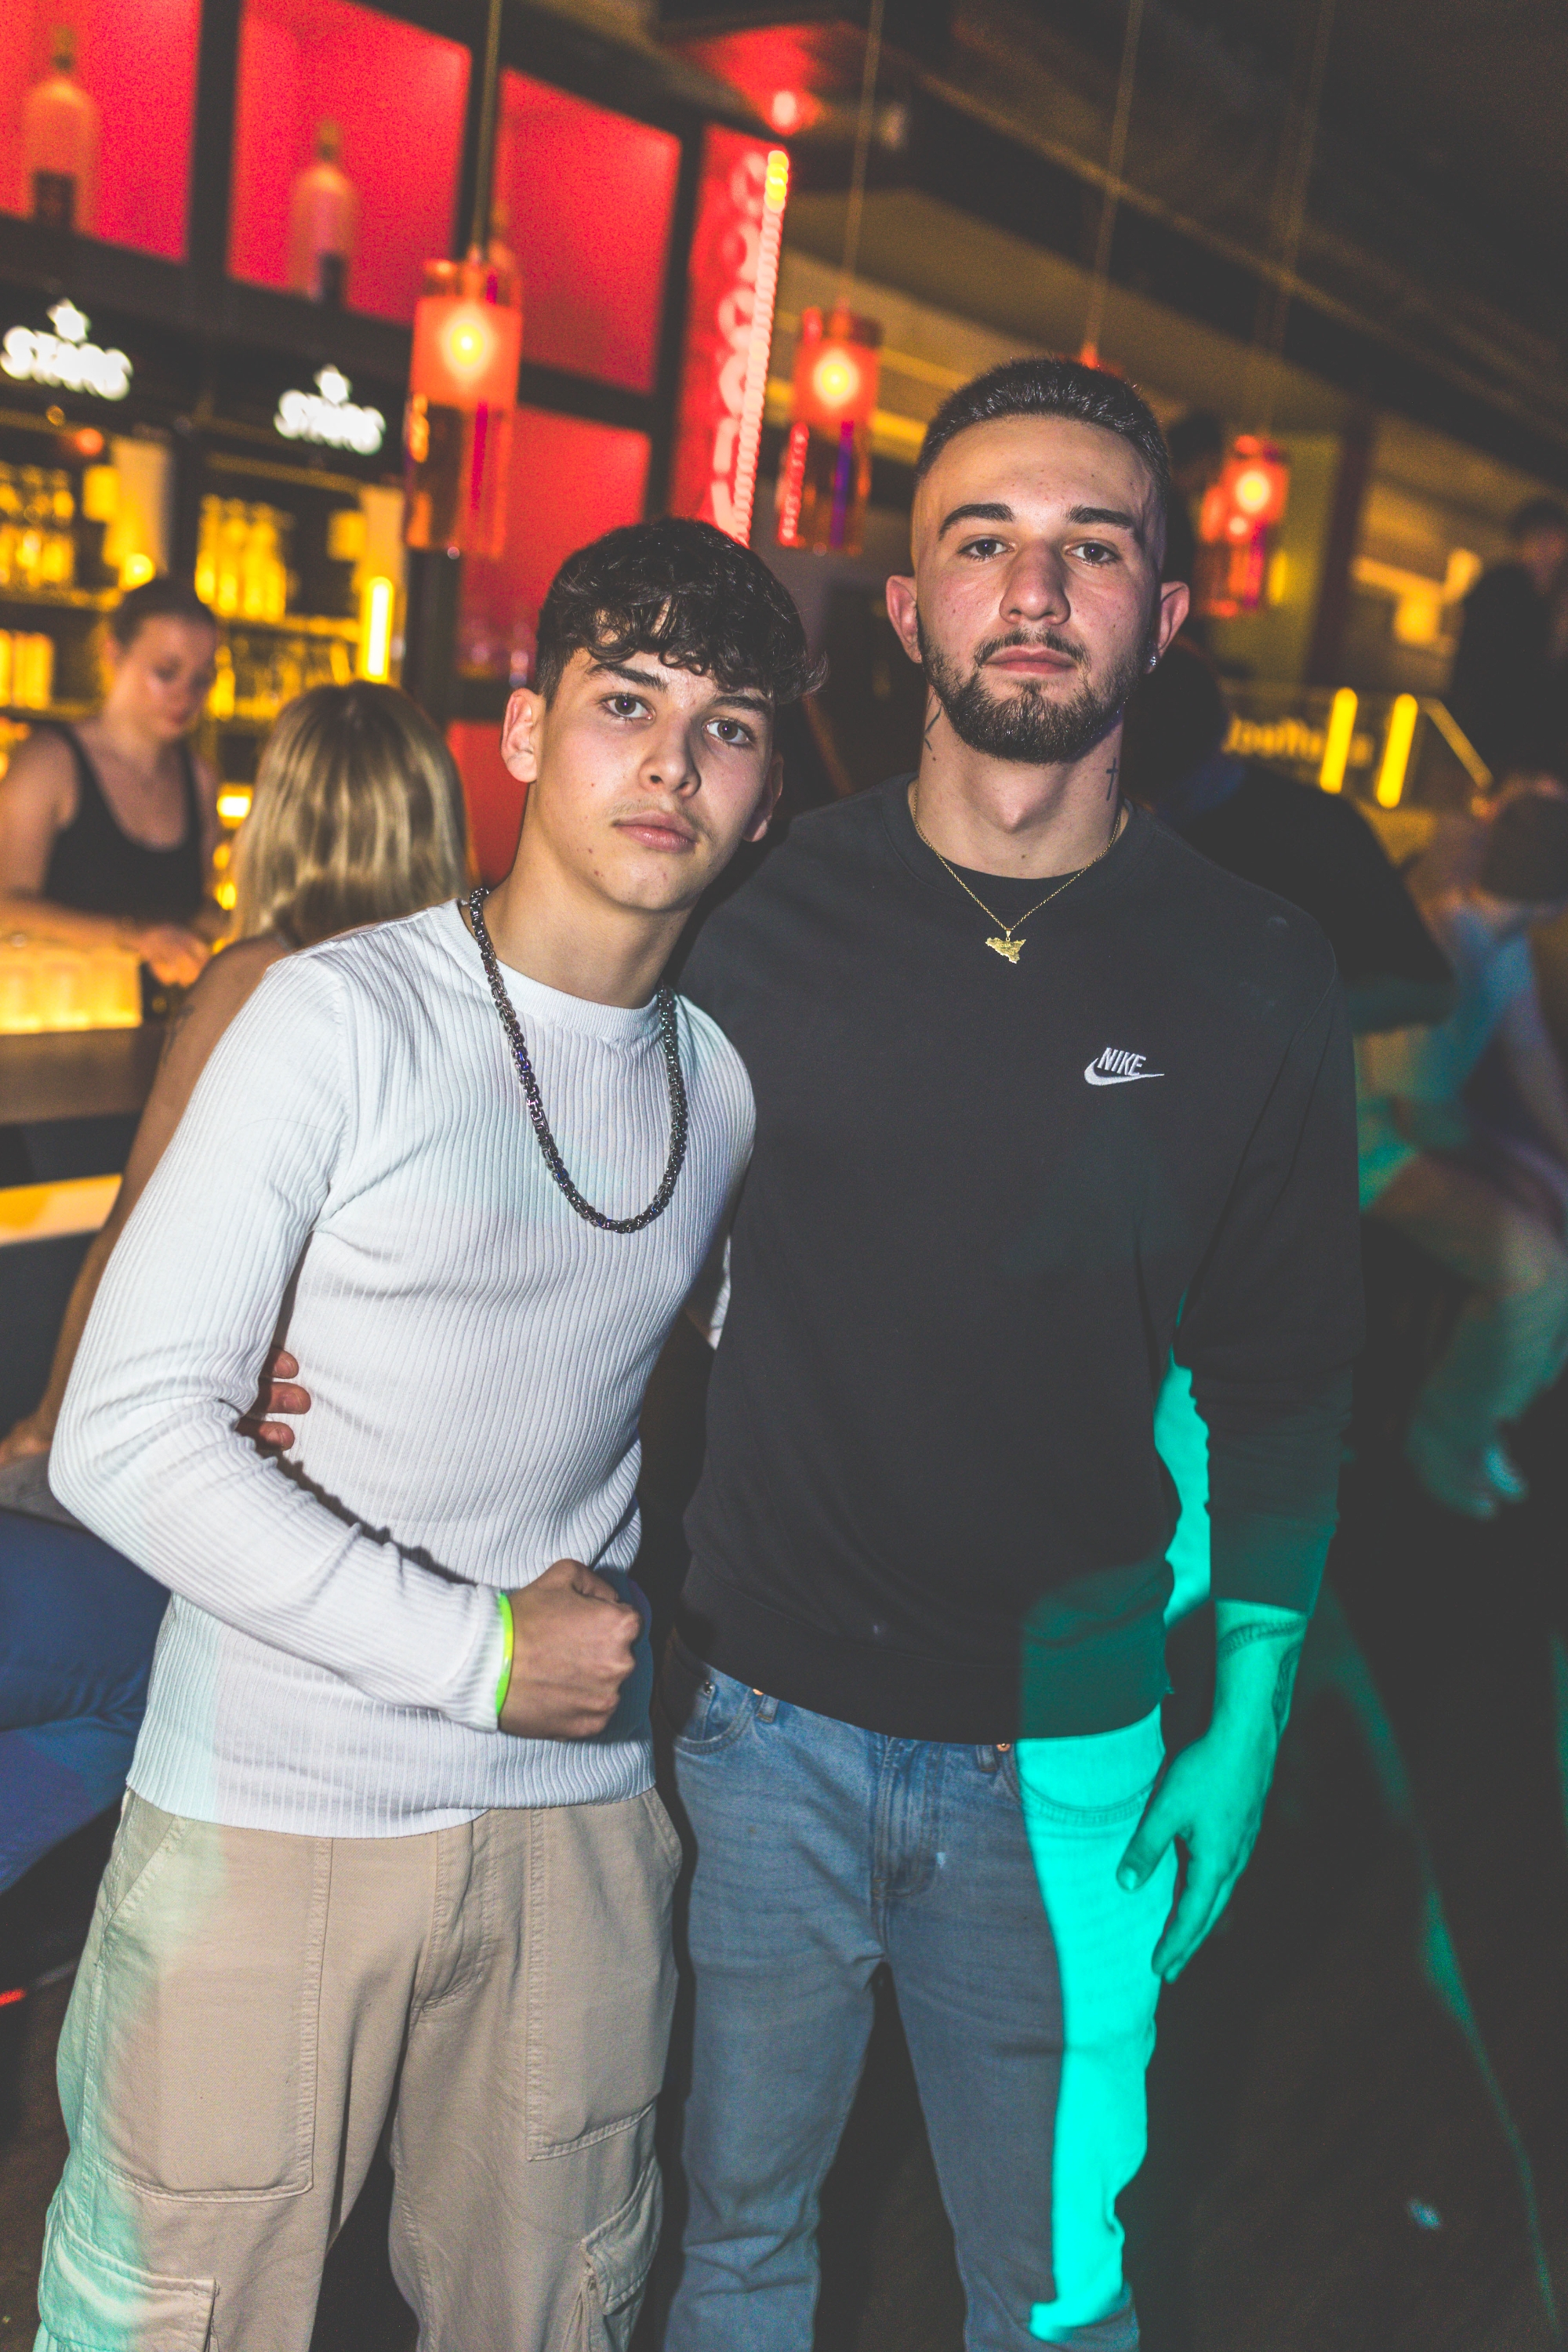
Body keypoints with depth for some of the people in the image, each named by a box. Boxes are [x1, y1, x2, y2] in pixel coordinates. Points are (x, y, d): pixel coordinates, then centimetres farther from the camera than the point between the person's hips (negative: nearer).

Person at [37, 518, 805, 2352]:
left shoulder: (726, 1079, 4)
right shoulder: (345, 1016, -11)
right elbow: (124, 1436, -16)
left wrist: (619, 1618, 4)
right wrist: (480, 1649, -16)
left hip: (578, 1809, 4)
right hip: (272, 1813, -4)